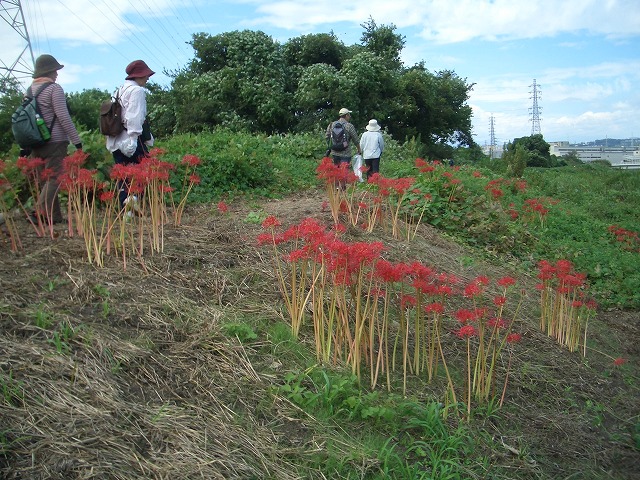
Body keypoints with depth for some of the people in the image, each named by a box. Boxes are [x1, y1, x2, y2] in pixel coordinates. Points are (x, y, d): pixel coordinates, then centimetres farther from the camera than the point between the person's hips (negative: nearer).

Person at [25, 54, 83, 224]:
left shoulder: (30, 89, 15)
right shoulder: (54, 88, -7)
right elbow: (64, 118, -14)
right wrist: (77, 141, -11)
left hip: (35, 143, 8)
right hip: (55, 142, -8)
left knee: (43, 178, 11)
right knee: (53, 178, -5)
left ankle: (54, 216, 14)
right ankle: (41, 214, -13)